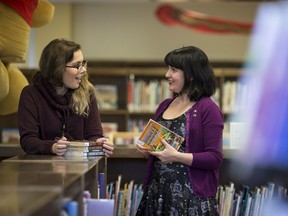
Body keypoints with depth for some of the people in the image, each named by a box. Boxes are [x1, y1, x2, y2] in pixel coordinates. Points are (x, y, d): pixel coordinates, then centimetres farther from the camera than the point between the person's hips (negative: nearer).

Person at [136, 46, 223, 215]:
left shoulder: (208, 109, -9)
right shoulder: (165, 106, 11)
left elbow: (215, 158, -14)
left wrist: (177, 156, -20)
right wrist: (147, 150, 3)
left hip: (191, 196, -6)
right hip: (157, 192, 6)